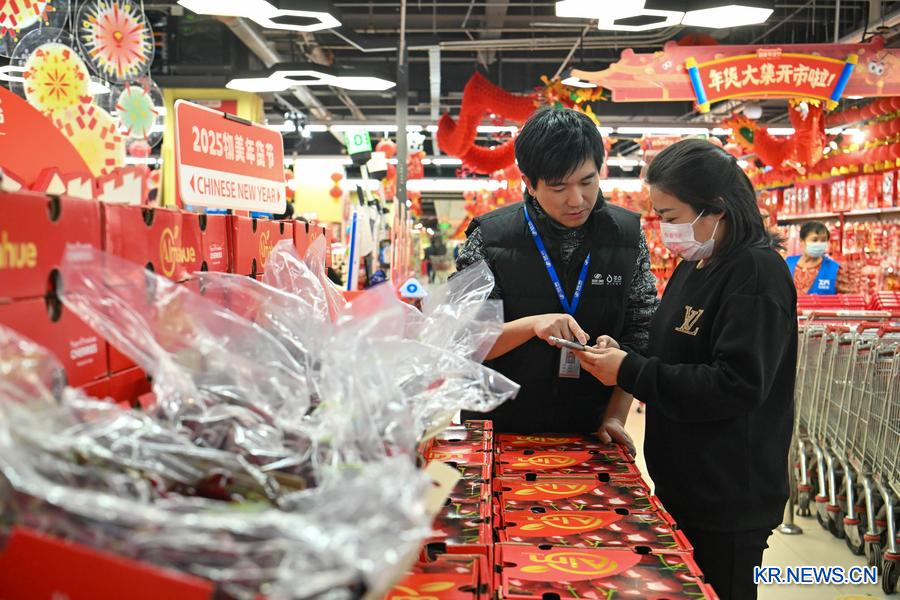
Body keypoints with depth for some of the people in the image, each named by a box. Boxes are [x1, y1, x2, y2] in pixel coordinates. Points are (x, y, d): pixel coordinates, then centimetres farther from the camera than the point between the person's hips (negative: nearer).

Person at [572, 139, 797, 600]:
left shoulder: (756, 273, -18)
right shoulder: (695, 266, 9)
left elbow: (737, 386, -25)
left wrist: (630, 372, -21)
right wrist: (624, 354, -3)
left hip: (729, 501, -8)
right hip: (683, 485, 9)